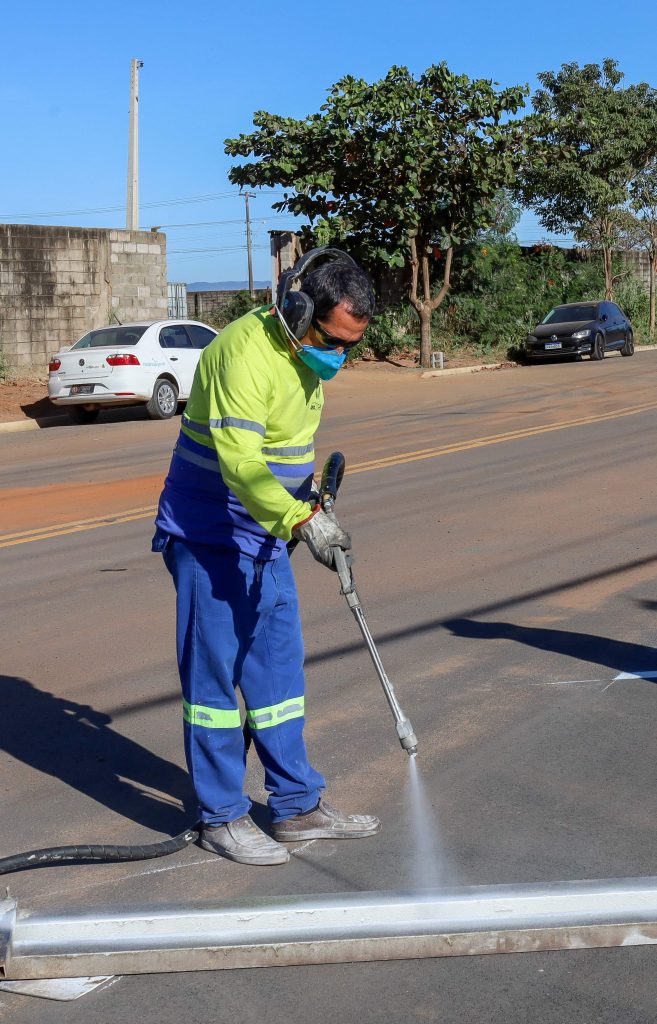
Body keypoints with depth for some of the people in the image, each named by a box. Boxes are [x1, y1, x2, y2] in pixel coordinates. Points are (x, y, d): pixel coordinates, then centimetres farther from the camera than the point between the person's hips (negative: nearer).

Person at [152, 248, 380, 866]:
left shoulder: (305, 352, 7)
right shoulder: (245, 351, -23)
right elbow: (240, 460, -33)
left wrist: (309, 496, 12)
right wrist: (303, 519, -41)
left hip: (265, 537, 9)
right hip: (207, 536, -9)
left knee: (278, 668, 12)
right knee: (213, 670, -1)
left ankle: (298, 805, 22)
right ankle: (221, 819, 10)